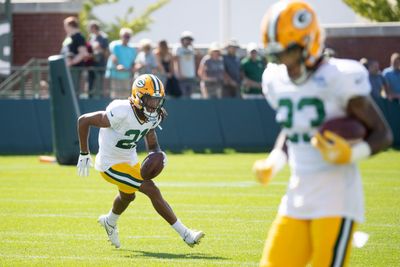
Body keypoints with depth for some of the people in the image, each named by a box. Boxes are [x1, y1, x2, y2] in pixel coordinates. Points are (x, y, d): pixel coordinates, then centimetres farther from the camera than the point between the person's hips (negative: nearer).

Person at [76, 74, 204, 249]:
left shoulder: (153, 116, -9)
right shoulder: (121, 113, -32)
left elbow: (152, 145, 3)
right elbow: (83, 120, -25)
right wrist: (84, 155, -18)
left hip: (130, 160, 9)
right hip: (111, 165, -9)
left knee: (128, 196, 32)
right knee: (152, 191, -16)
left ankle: (110, 222, 65)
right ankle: (185, 234, -9)